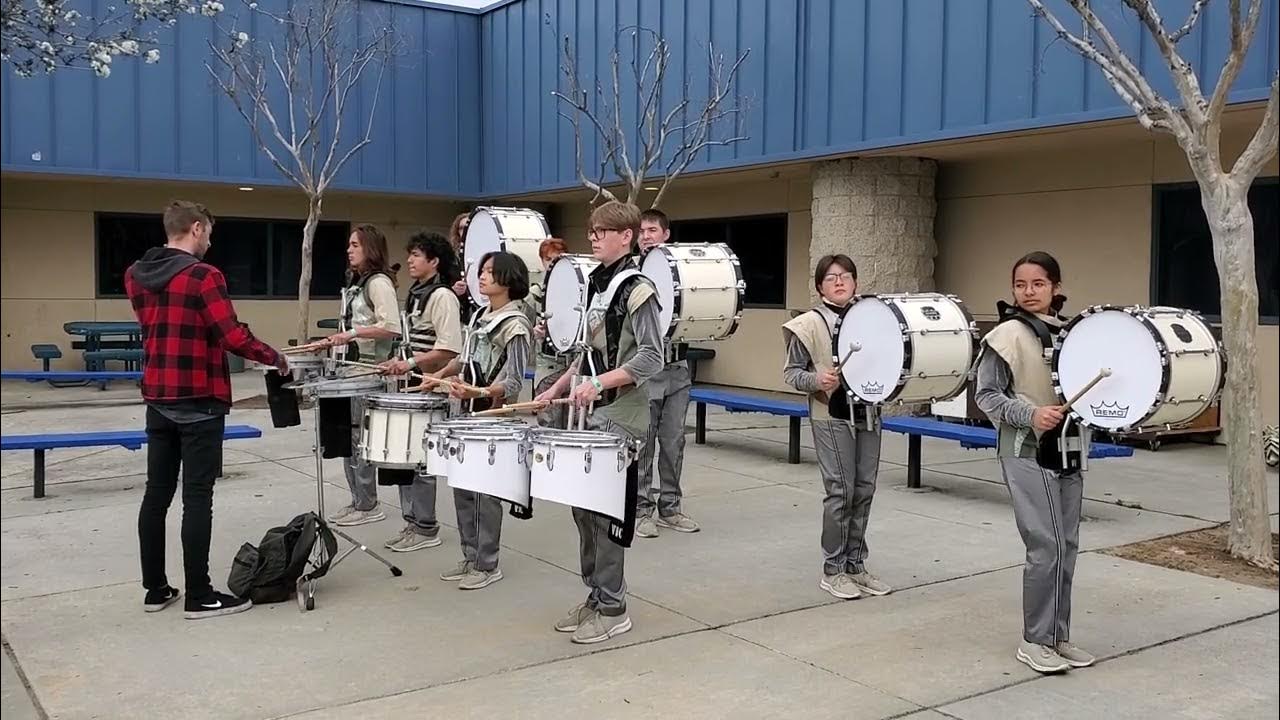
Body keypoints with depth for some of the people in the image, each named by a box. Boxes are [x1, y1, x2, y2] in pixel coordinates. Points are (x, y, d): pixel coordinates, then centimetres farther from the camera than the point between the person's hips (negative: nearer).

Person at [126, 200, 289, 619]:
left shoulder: (135, 275, 8)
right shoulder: (203, 276, -15)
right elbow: (233, 338, -19)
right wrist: (275, 358, -5)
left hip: (157, 397, 7)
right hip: (198, 401, -7)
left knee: (157, 492, 11)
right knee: (197, 496, -3)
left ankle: (155, 589, 19)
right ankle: (199, 597, 3)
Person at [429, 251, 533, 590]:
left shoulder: (515, 325, -14)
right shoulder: (483, 316, 10)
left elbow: (513, 383, -18)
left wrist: (477, 392, -32)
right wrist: (439, 376, 15)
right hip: (470, 412, 8)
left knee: (486, 492, -1)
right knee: (462, 488, 12)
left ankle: (487, 565, 9)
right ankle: (470, 558, 23)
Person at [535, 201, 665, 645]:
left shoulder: (637, 291, -11)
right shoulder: (596, 285, 14)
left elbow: (650, 358, -19)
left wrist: (598, 383, -27)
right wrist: (557, 388, 13)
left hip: (619, 419, -8)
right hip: (590, 414, 8)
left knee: (605, 510, -5)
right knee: (582, 507, 11)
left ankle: (612, 609, 6)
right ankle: (595, 596, 23)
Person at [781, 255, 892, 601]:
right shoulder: (809, 323, -6)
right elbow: (791, 371, -6)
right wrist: (817, 380, -23)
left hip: (868, 414, 5)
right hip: (832, 417, -5)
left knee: (864, 489, 8)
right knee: (841, 490, -5)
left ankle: (856, 565, 21)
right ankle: (832, 570, 8)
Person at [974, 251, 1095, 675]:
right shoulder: (1008, 334, -8)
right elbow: (985, 394, -9)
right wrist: (1030, 414, -22)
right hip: (1027, 452, -6)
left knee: (1067, 545, 10)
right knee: (1047, 546, -9)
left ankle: (1058, 636, 22)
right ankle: (1035, 641, 4)